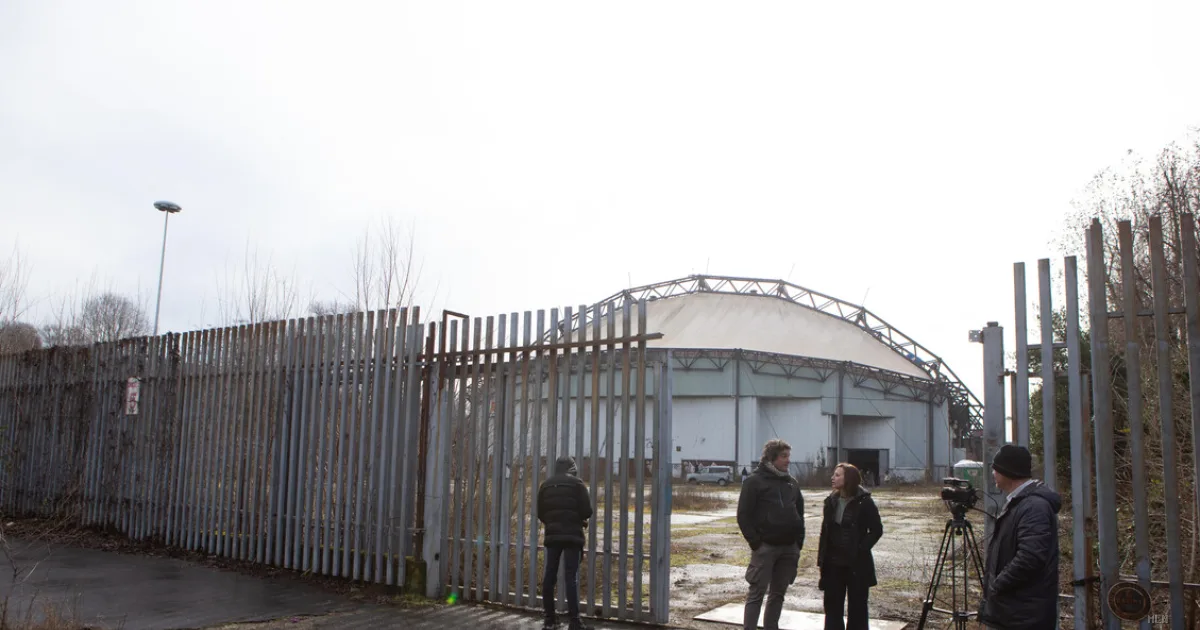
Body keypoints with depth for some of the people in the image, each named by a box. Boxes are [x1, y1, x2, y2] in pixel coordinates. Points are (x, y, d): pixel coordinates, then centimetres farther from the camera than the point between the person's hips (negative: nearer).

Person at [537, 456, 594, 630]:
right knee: (571, 577, -7)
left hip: (552, 535, 4)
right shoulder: (576, 483, -2)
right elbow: (587, 511, -7)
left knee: (549, 575, 7)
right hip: (572, 534, -4)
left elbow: (540, 513, 11)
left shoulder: (545, 485, 11)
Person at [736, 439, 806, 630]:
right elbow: (743, 516, -8)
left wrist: (799, 541, 8)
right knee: (757, 593, -4)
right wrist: (755, 542, -13)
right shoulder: (754, 481, -4)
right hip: (765, 547, -6)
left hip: (789, 548, 6)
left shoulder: (792, 483, 14)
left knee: (778, 593, 11)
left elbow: (800, 513, 19)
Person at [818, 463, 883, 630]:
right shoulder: (831, 501, 6)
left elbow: (877, 530, -6)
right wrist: (821, 560, 5)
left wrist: (860, 550, -15)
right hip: (833, 564, 5)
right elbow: (825, 532, 9)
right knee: (832, 606, 8)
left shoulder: (864, 502, -9)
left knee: (857, 607, 5)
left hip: (857, 564, -5)